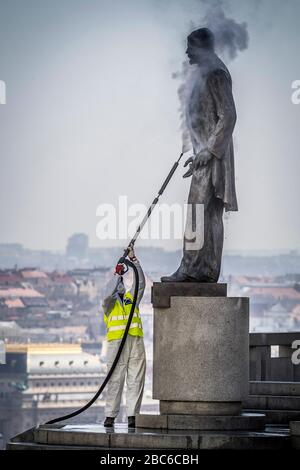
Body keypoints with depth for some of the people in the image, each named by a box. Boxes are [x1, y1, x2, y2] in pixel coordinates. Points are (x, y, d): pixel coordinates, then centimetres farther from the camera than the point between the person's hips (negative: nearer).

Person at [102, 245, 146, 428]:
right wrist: (117, 274, -7)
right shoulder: (110, 302, 11)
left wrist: (134, 260, 4)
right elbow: (108, 294, -11)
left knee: (136, 380, -1)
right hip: (117, 342, -3)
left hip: (136, 342, 3)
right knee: (115, 380, -4)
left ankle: (132, 415, -1)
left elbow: (140, 281, 11)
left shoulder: (132, 298, 20)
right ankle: (110, 415, -2)